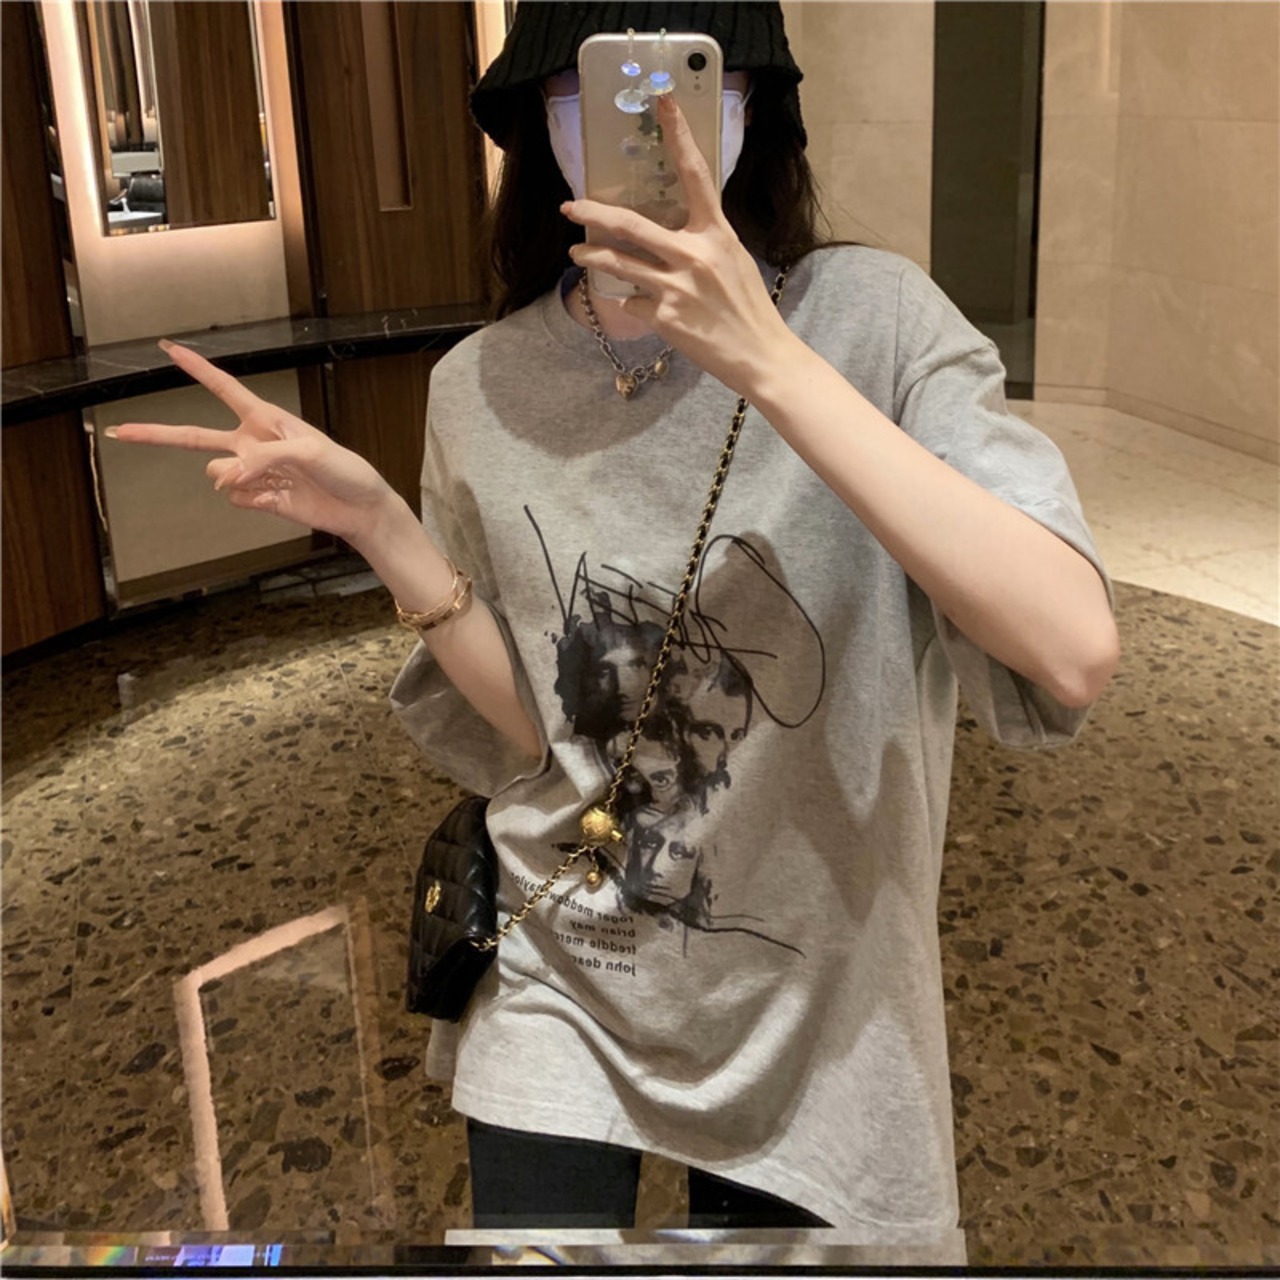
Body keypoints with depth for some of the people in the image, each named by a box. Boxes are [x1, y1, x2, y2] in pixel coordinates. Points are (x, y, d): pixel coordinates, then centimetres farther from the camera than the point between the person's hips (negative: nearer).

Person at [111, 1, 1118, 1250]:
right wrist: (379, 529, -15)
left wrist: (768, 364, -34)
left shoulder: (868, 317, -17)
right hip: (560, 985, 2)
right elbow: (530, 727, -1)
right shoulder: (483, 388, -8)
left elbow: (1075, 653, -31)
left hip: (809, 999, -1)